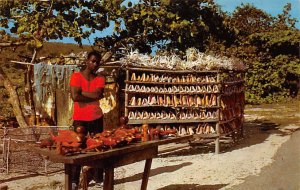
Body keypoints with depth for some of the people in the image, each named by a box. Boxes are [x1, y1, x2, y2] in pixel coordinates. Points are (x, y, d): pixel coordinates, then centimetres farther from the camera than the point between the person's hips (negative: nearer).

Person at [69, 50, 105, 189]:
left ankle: (98, 177, 18)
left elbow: (98, 95, -13)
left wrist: (82, 93, -11)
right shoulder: (76, 76, -5)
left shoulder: (100, 79, 6)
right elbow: (75, 96, -18)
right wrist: (93, 96, -10)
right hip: (80, 119, -3)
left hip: (97, 118, 4)